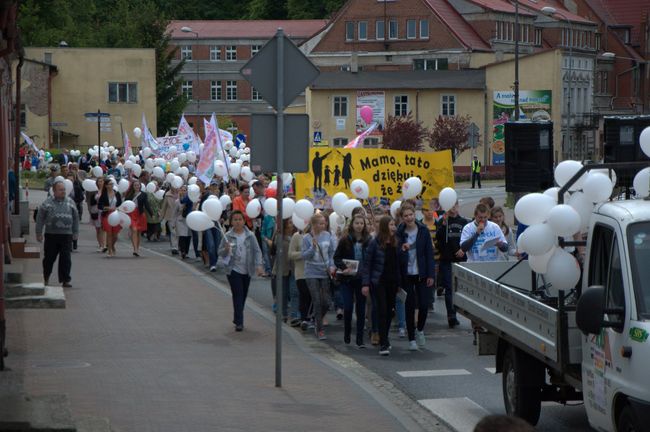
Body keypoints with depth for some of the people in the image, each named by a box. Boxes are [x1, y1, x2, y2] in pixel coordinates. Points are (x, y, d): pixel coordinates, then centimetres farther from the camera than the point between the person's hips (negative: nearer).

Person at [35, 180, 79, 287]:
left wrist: (76, 232, 11)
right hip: (51, 234, -1)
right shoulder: (47, 203, 1)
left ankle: (65, 280, 3)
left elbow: (76, 218, 14)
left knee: (66, 258, -3)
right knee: (49, 257, 7)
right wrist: (39, 233, 0)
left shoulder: (70, 202, 9)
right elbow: (40, 218, 3)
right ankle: (46, 278, 26)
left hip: (66, 235, 1)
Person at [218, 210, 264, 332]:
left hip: (246, 270, 3)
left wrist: (258, 265, -13)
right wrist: (226, 250, -21)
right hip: (233, 270, -3)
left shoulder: (250, 236, 0)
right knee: (238, 294, -12)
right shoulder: (228, 236, -3)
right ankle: (239, 322, -12)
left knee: (243, 295, 11)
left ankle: (237, 319, 27)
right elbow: (220, 252, 2)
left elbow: (257, 251, 1)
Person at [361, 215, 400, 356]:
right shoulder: (374, 243, -8)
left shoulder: (395, 243, 8)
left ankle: (384, 340, 25)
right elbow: (367, 264, -6)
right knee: (382, 311, -10)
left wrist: (399, 283, 10)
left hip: (392, 282, 5)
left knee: (389, 312, 9)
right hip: (378, 282, -5)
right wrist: (365, 284, -11)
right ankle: (384, 344, -10)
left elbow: (397, 264, 12)